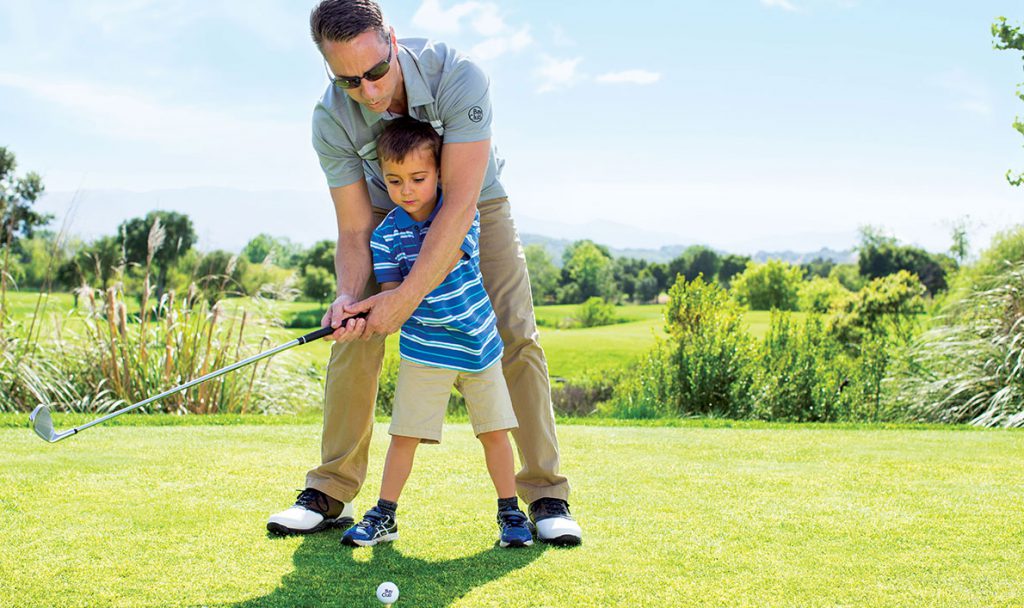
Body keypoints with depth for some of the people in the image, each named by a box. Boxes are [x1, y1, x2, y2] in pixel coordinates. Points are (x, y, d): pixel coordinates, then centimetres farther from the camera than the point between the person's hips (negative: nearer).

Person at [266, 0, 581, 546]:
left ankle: (546, 496, -7)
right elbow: (355, 227, -19)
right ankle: (330, 495, 1)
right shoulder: (331, 120, -26)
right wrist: (349, 296, -38)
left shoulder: (457, 76, -36)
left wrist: (408, 296, -41)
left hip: (477, 207, -2)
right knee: (353, 342, -11)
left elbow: (460, 202, -38)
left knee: (515, 337, -14)